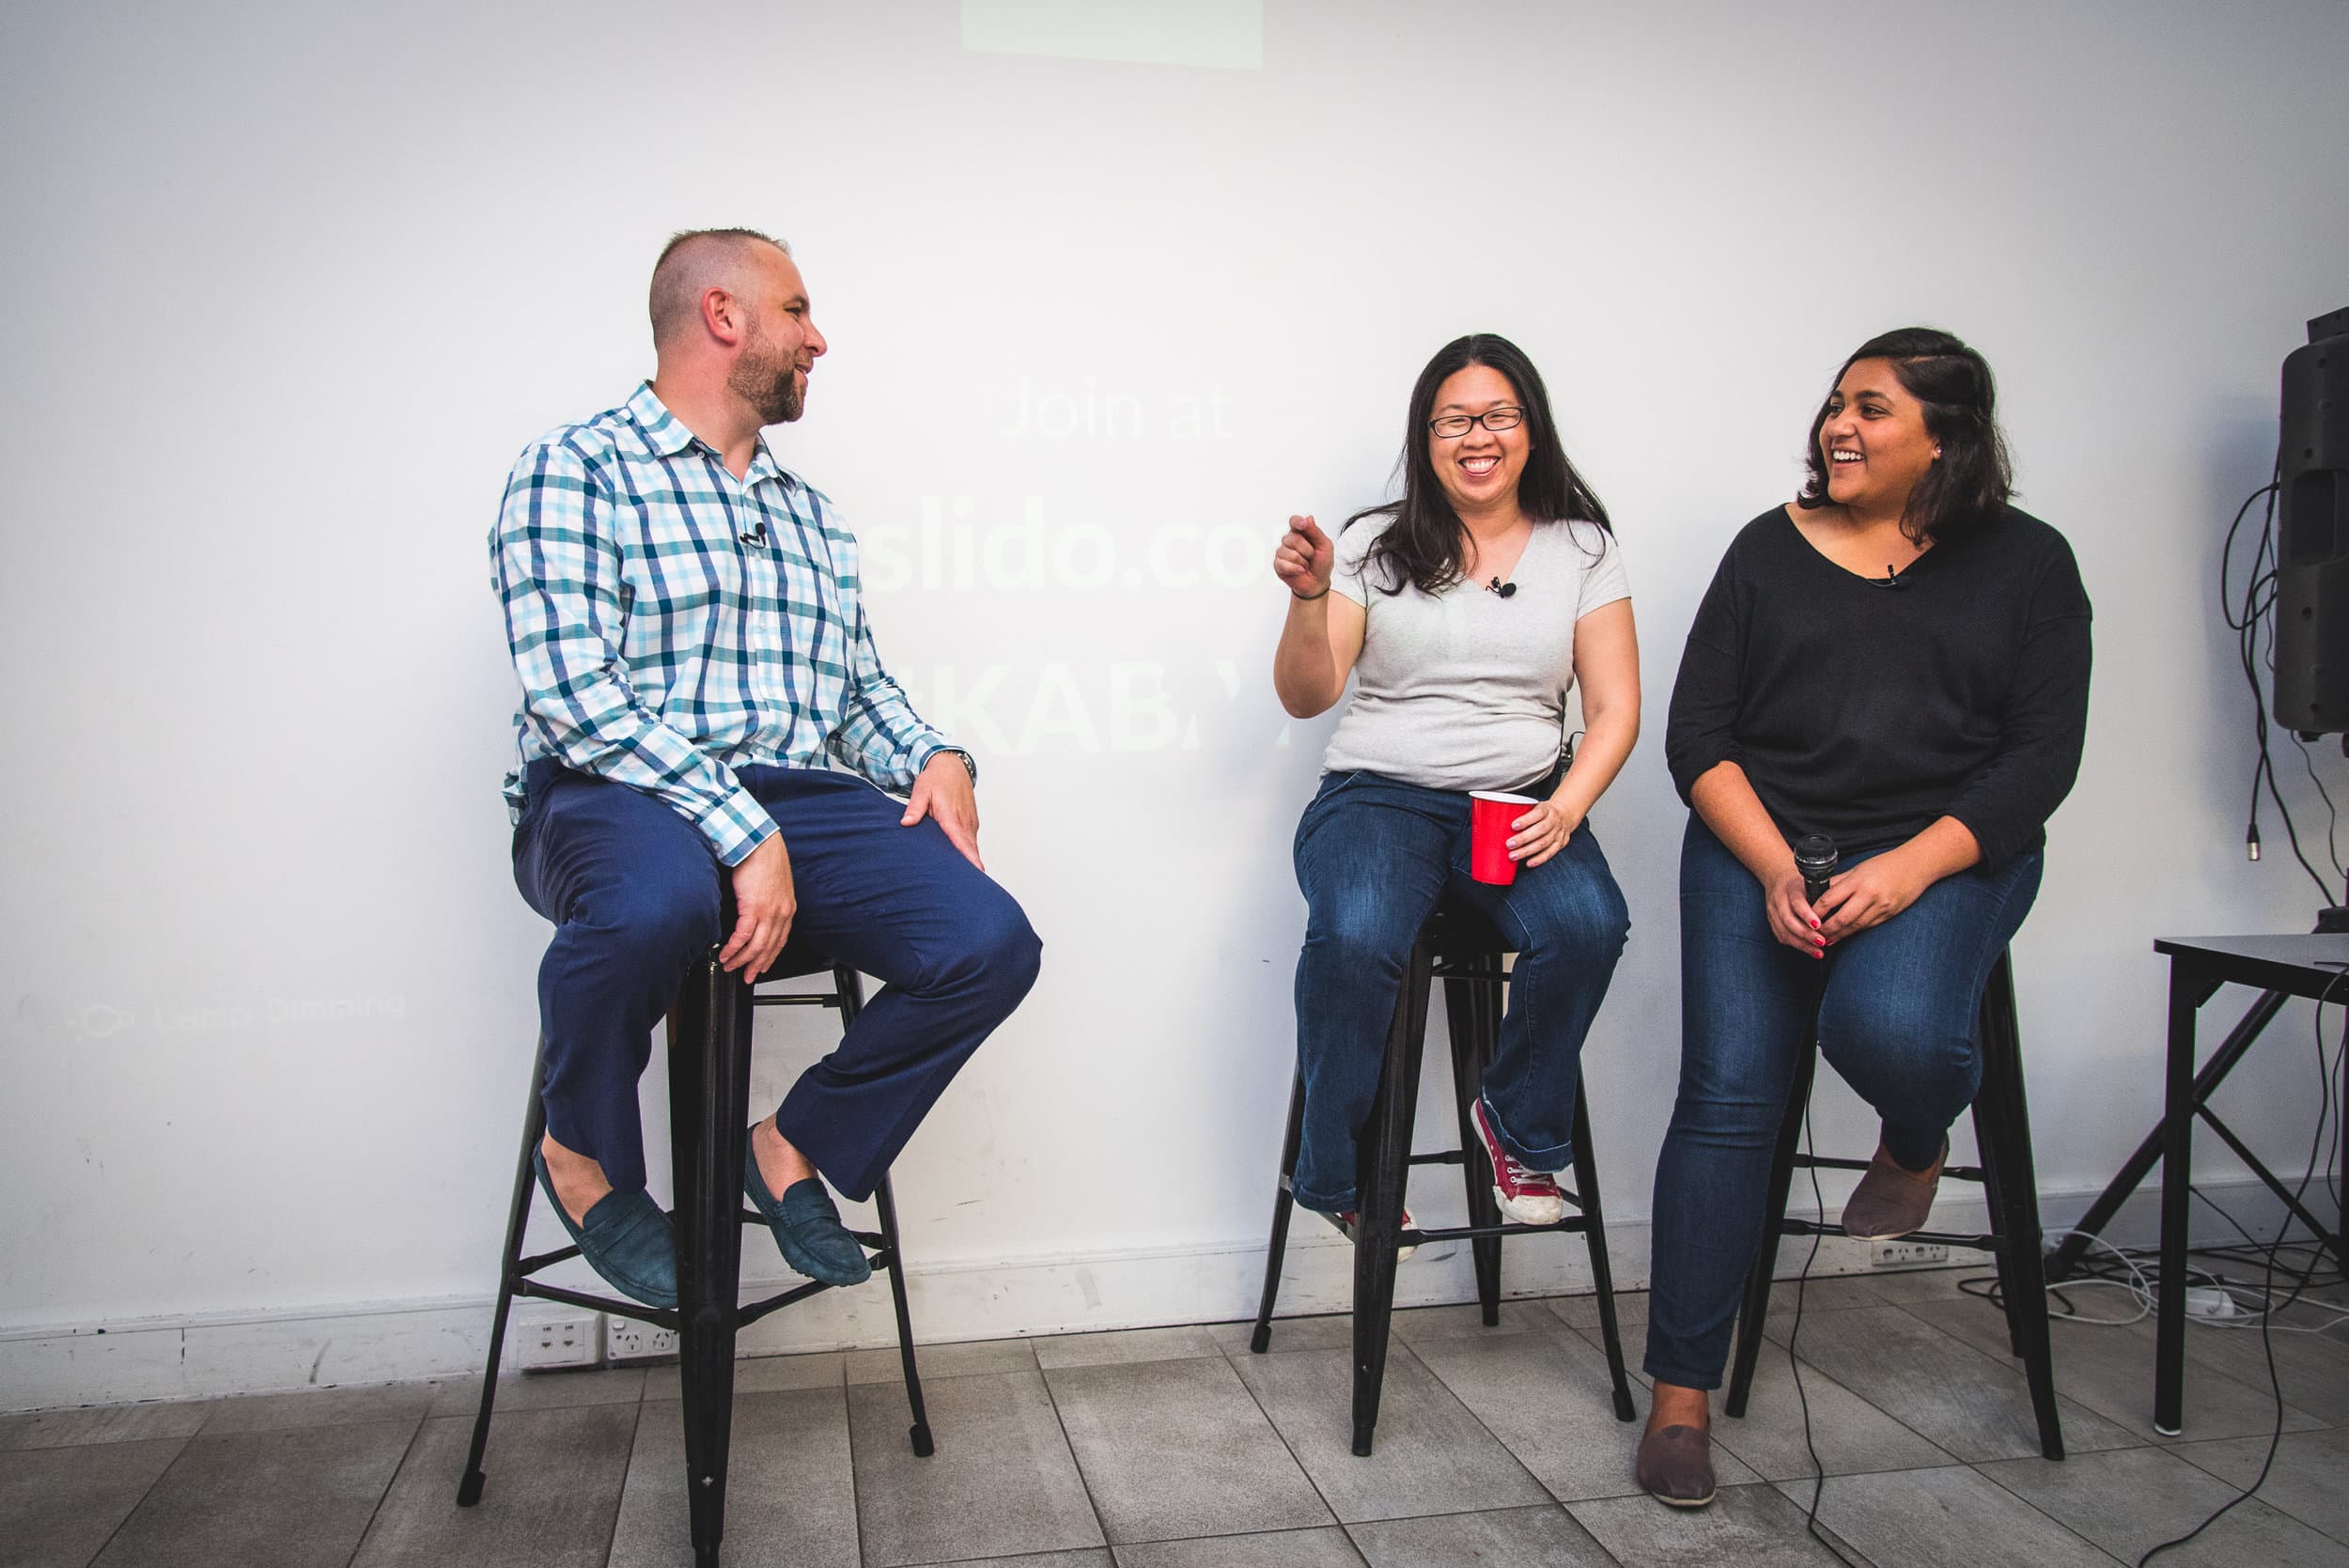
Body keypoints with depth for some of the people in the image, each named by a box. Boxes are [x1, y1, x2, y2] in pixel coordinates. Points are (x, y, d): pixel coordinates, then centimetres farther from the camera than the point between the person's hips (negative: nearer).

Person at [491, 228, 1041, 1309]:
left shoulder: (810, 513, 25)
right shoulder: (574, 470, 2)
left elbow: (860, 688, 26)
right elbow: (573, 692, -12)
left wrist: (935, 758, 1)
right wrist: (743, 830, -22)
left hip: (800, 798, 6)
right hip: (614, 795, -5)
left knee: (991, 943, -19)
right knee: (658, 901, -41)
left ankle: (799, 1143, 7)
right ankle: (586, 1158, -7)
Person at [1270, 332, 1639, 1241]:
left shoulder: (1581, 548, 11)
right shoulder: (1376, 545, 8)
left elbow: (1615, 707, 7)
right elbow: (1306, 697, 3)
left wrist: (1566, 807, -11)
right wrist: (1310, 596, -15)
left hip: (1522, 800, 2)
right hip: (1379, 793, -1)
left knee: (1587, 922, -30)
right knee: (1356, 937, -33)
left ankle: (1519, 1127, -2)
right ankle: (1337, 1174, -9)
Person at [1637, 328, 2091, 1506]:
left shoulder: (2025, 563, 8)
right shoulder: (1771, 549, 10)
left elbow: (2039, 756, 0)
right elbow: (1698, 736, 4)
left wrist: (1906, 871, -16)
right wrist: (1775, 868, -12)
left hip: (1943, 855, -1)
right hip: (1757, 846, 1)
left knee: (1891, 1029, -31)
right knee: (1727, 1096, -13)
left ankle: (1916, 1143, 9)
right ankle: (1681, 1396, 0)